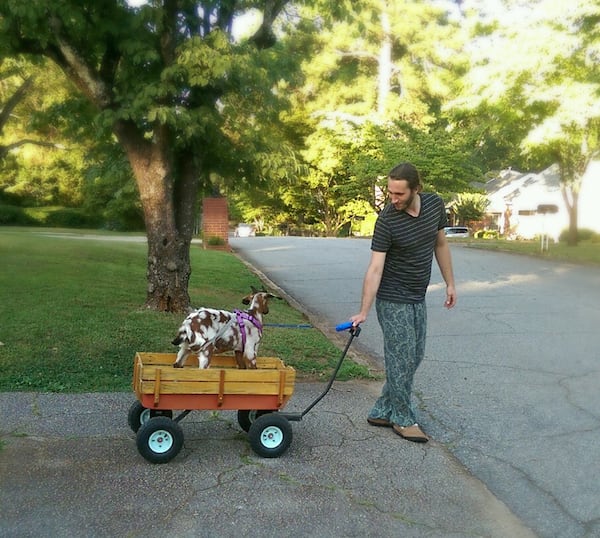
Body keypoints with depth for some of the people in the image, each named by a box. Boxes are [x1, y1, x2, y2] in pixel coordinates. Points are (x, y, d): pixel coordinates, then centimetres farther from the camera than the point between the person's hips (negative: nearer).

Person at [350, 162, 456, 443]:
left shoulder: (435, 204, -4)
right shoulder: (387, 220, -20)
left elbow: (440, 244, 10)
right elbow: (375, 267, -22)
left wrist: (450, 283, 10)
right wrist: (363, 311, -26)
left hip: (417, 299, 7)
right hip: (393, 301, -7)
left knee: (414, 358, 12)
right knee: (401, 360, -2)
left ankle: (382, 412, 23)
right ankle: (403, 419, 15)